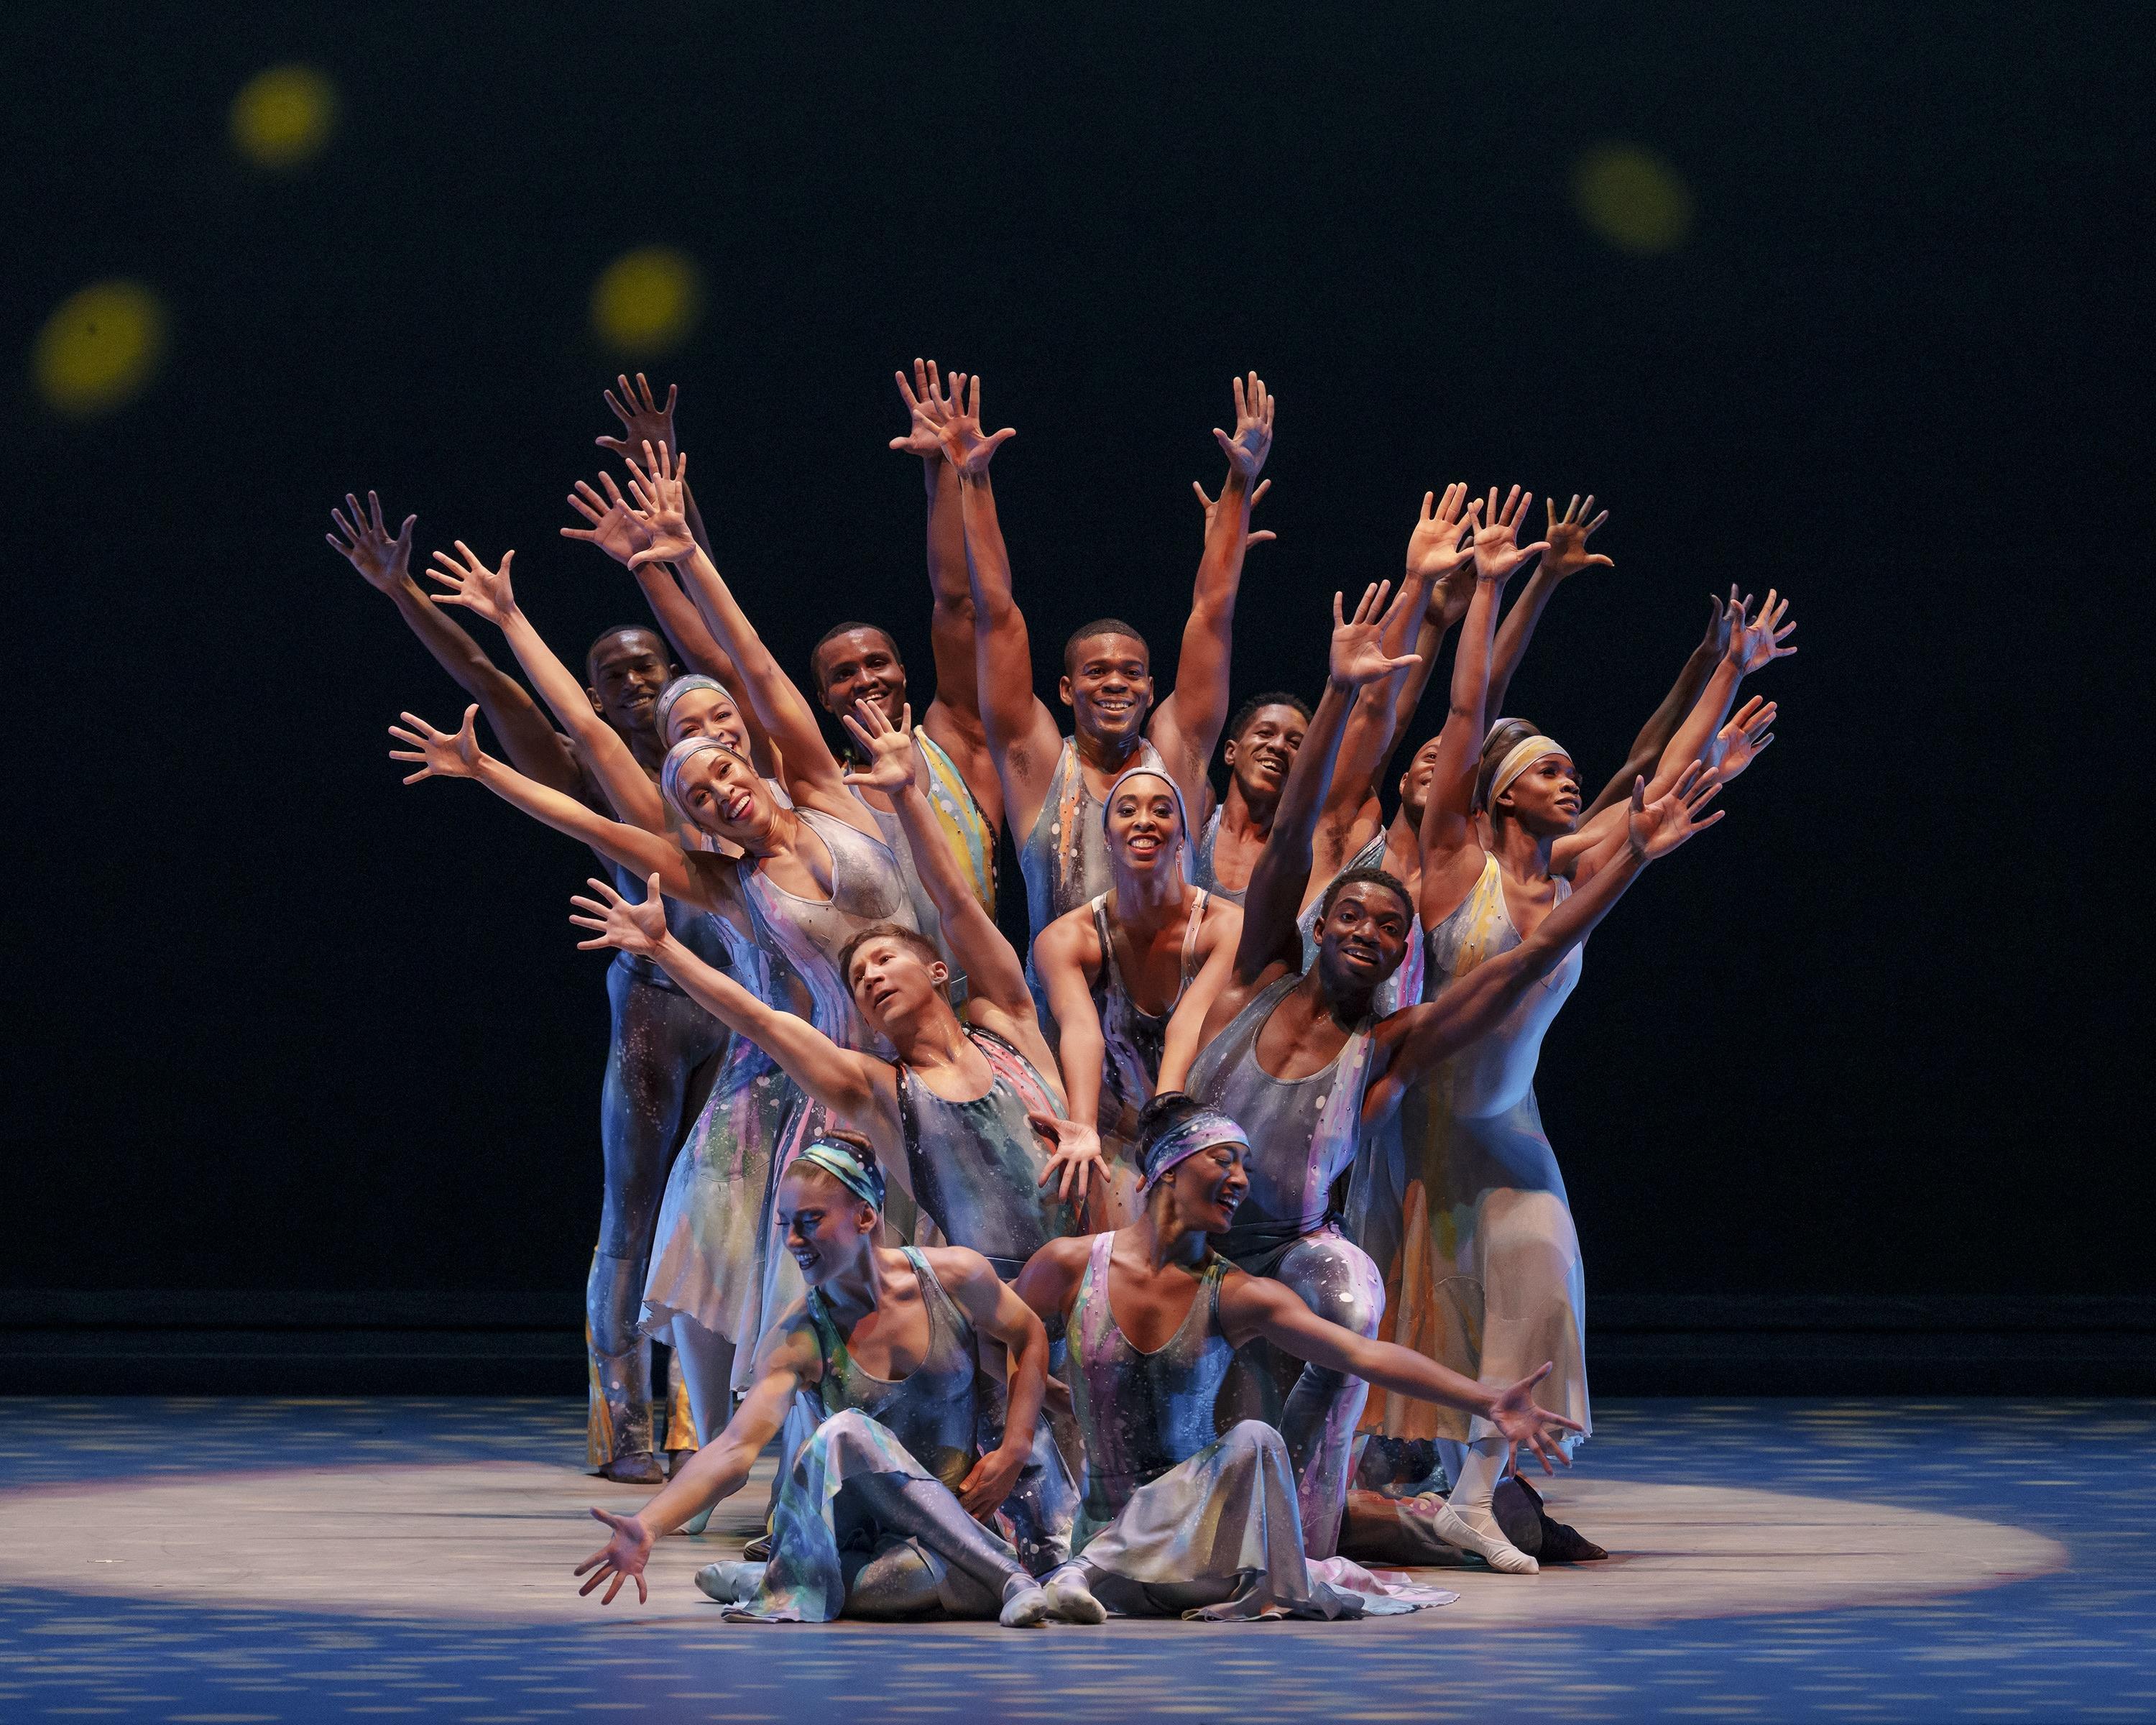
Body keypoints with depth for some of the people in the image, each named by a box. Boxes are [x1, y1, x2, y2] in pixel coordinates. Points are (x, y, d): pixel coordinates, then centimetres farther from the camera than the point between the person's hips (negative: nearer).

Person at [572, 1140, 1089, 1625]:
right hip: (857, 1534, 1)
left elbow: (1030, 1339, 12)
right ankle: (1009, 1578, -28)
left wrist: (1012, 1454, 1)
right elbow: (736, 1447, -20)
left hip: (956, 1515, -1)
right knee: (846, 1432, -36)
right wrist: (649, 1527, -35)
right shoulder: (798, 1337, -9)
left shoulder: (955, 1278, -6)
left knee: (925, 1571, -41)